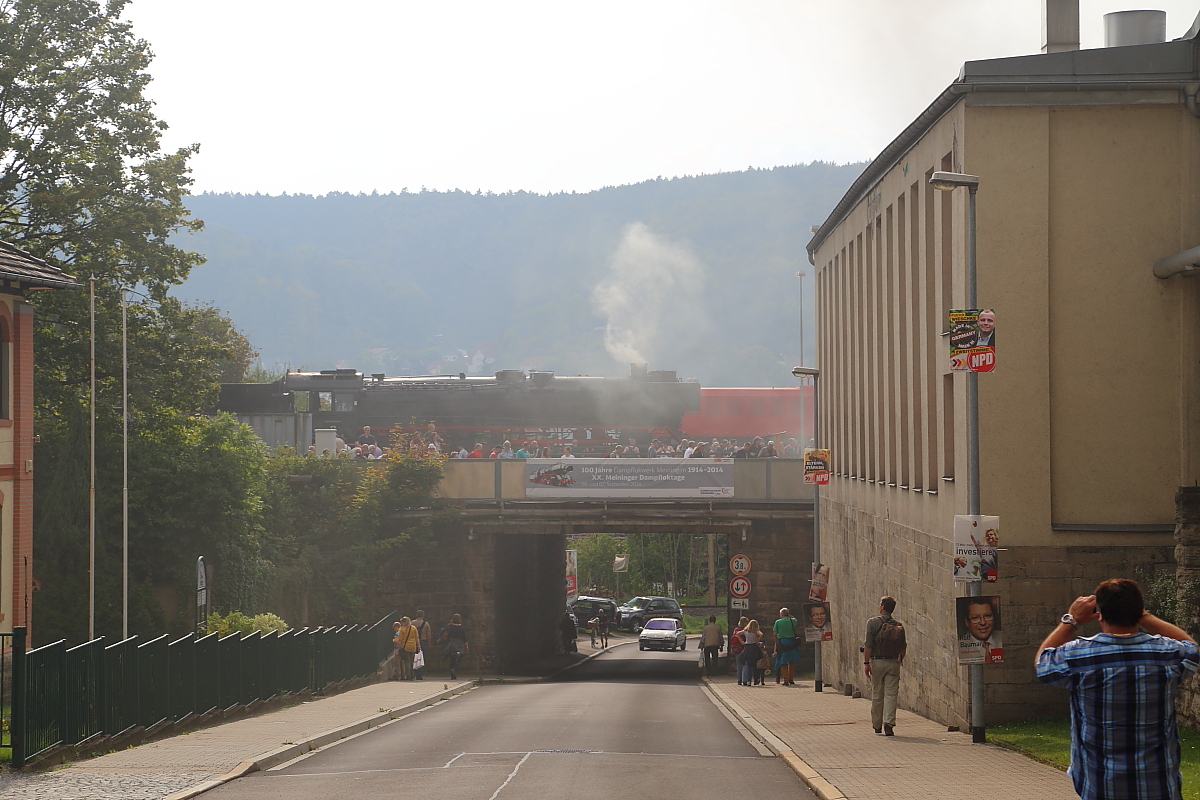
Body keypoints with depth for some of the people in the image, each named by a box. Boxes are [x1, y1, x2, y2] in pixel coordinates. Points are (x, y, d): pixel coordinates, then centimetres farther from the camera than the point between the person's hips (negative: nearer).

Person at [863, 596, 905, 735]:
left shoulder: (873, 622, -5)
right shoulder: (899, 627, 4)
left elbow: (868, 645, -11)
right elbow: (903, 648, 8)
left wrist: (866, 663, -9)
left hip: (876, 662, -1)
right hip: (893, 663, 1)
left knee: (877, 695, 10)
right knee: (891, 694, -1)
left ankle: (877, 726, 19)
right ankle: (888, 723, -16)